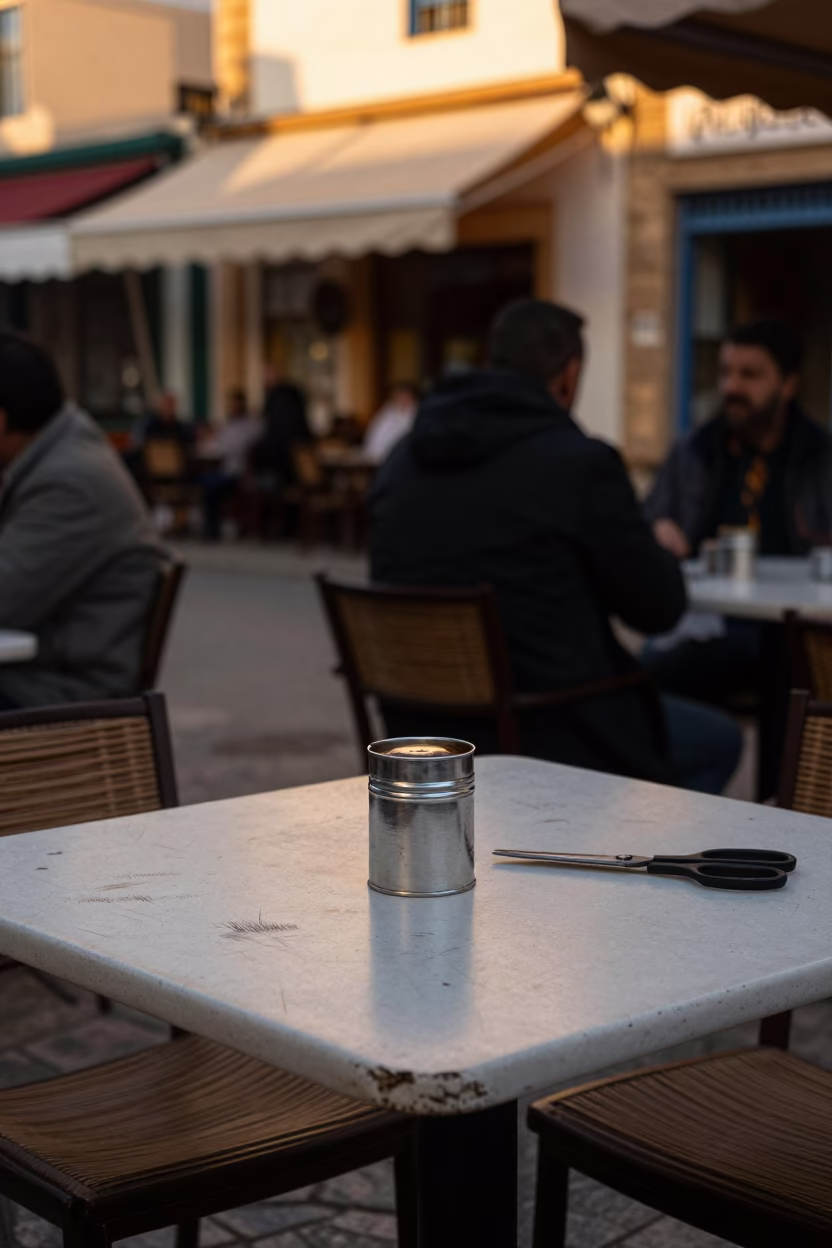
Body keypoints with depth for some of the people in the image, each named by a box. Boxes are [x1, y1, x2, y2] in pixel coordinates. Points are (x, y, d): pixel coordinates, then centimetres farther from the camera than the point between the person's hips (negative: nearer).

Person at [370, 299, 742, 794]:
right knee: (719, 739, 21)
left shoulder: (401, 462, 2)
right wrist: (663, 554, 16)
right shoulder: (581, 462, -17)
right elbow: (660, 608, -7)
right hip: (548, 737, -7)